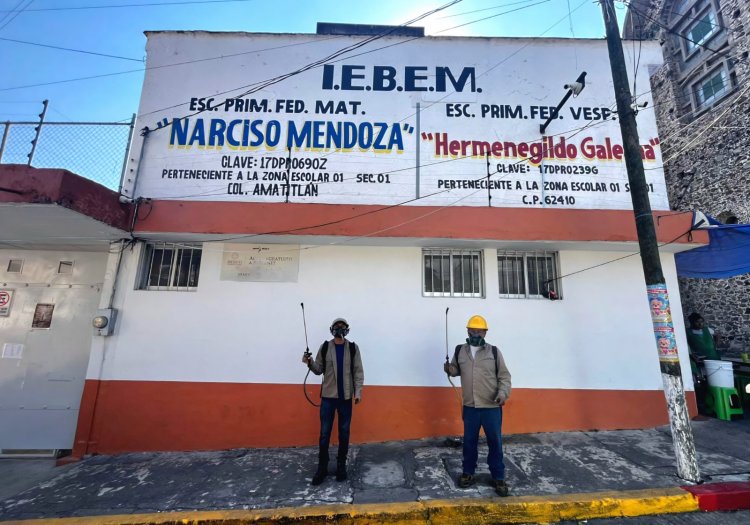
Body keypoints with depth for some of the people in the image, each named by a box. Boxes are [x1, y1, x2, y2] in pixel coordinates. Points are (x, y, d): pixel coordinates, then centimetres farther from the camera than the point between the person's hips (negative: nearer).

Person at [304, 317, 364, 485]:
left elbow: (358, 371, -1)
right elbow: (319, 370, 3)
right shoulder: (324, 347, 0)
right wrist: (310, 362, -16)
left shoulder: (353, 348, -1)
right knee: (325, 434, 6)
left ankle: (341, 466, 26)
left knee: (344, 433, 11)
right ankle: (322, 467, 21)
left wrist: (358, 391, -6)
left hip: (346, 397, 0)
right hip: (328, 396, 0)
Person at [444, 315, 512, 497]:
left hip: (492, 407, -2)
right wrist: (449, 369, -6)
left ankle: (498, 478, 26)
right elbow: (456, 370, 16)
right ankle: (468, 473, 32)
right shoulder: (459, 351, 3)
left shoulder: (494, 351, -4)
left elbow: (504, 376, -2)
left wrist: (503, 392, -17)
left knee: (495, 442, 9)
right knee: (469, 441, 15)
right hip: (470, 407, 2)